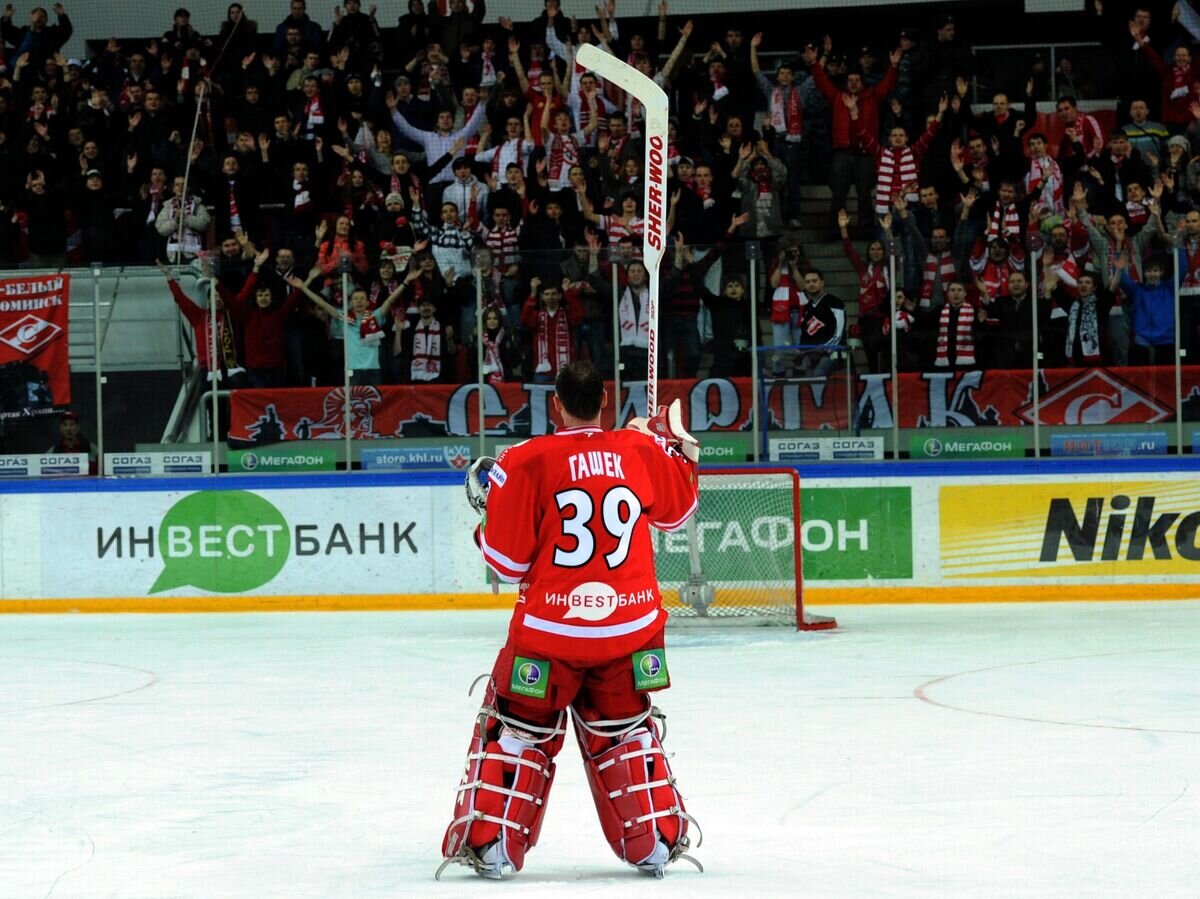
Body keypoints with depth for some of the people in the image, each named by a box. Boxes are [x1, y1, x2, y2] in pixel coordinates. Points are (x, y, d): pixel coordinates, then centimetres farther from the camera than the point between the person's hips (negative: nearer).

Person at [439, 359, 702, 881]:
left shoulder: (526, 462, -12)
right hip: (629, 628, 3)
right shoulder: (643, 451, -2)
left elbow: (508, 561, -8)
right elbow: (678, 509, 18)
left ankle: (490, 843, 10)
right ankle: (655, 842, 20)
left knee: (517, 729, 12)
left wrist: (490, 513, 10)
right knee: (623, 730, 20)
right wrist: (676, 444, 30)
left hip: (550, 628, -3)